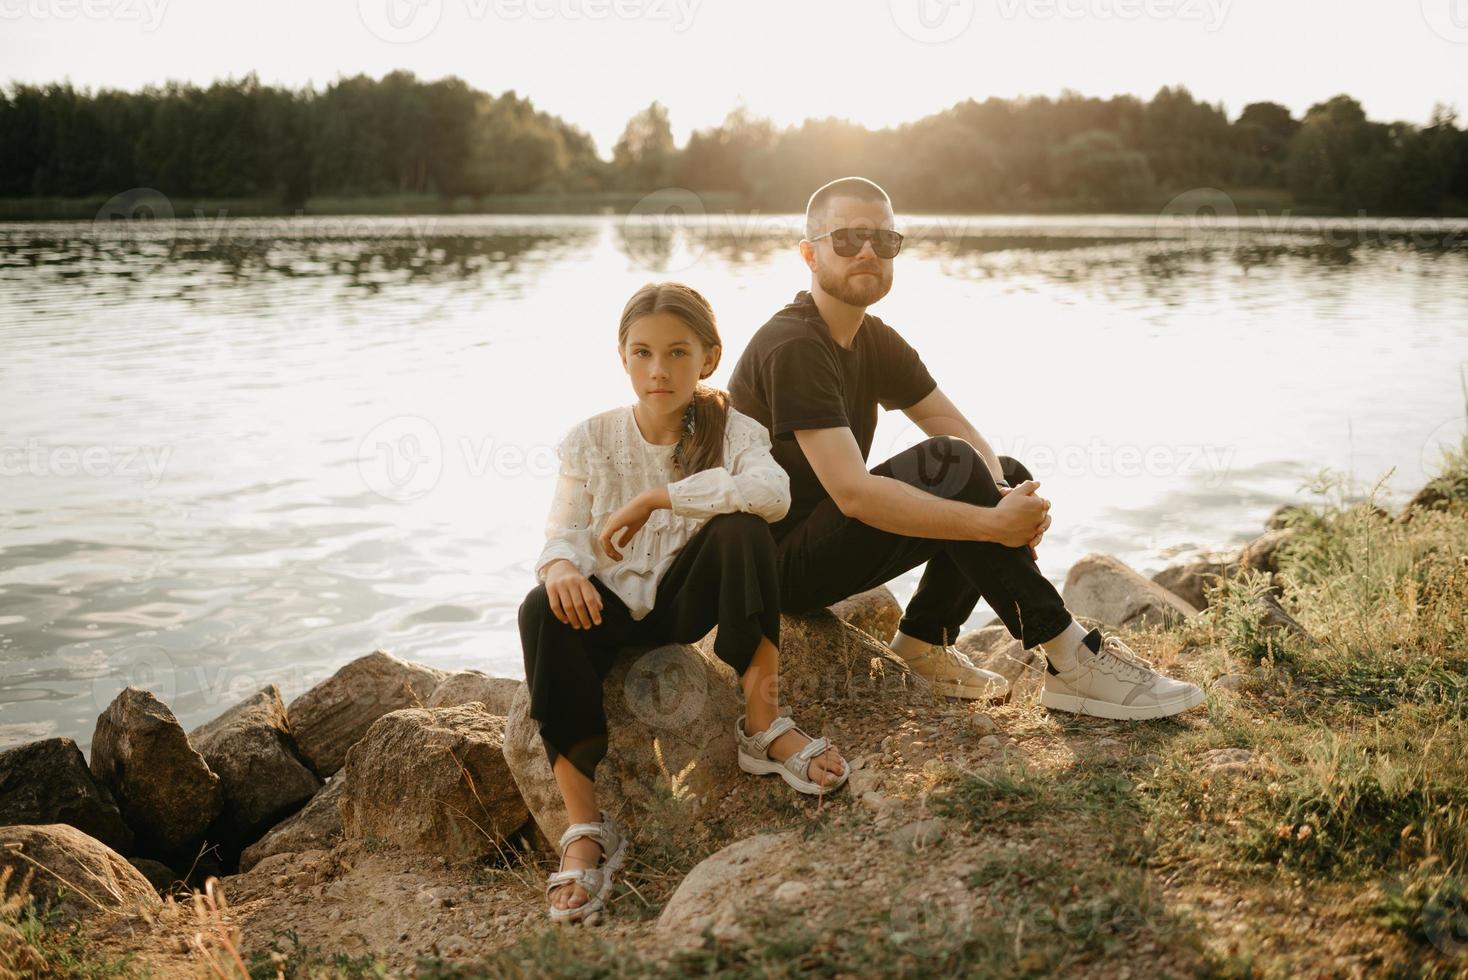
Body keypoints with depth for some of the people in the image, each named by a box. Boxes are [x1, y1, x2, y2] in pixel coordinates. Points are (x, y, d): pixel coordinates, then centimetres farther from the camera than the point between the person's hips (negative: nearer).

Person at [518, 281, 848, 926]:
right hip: (614, 603, 1)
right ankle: (585, 829, -30)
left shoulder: (731, 430, -6)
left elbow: (772, 493, -29)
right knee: (542, 611, -33)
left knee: (740, 528, -31)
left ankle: (762, 725, -20)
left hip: (688, 598, -1)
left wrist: (653, 498, -30)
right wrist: (560, 566, -36)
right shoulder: (591, 440, -2)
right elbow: (563, 533, -10)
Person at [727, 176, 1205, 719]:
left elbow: (959, 428, 3)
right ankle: (1071, 659, -21)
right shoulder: (792, 347, -21)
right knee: (944, 467, -27)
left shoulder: (875, 340, 9)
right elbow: (853, 492, -30)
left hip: (826, 540, 9)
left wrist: (1004, 498, -19)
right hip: (780, 563, -9)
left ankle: (923, 642, -2)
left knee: (1010, 476, 1)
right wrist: (993, 523, -30)